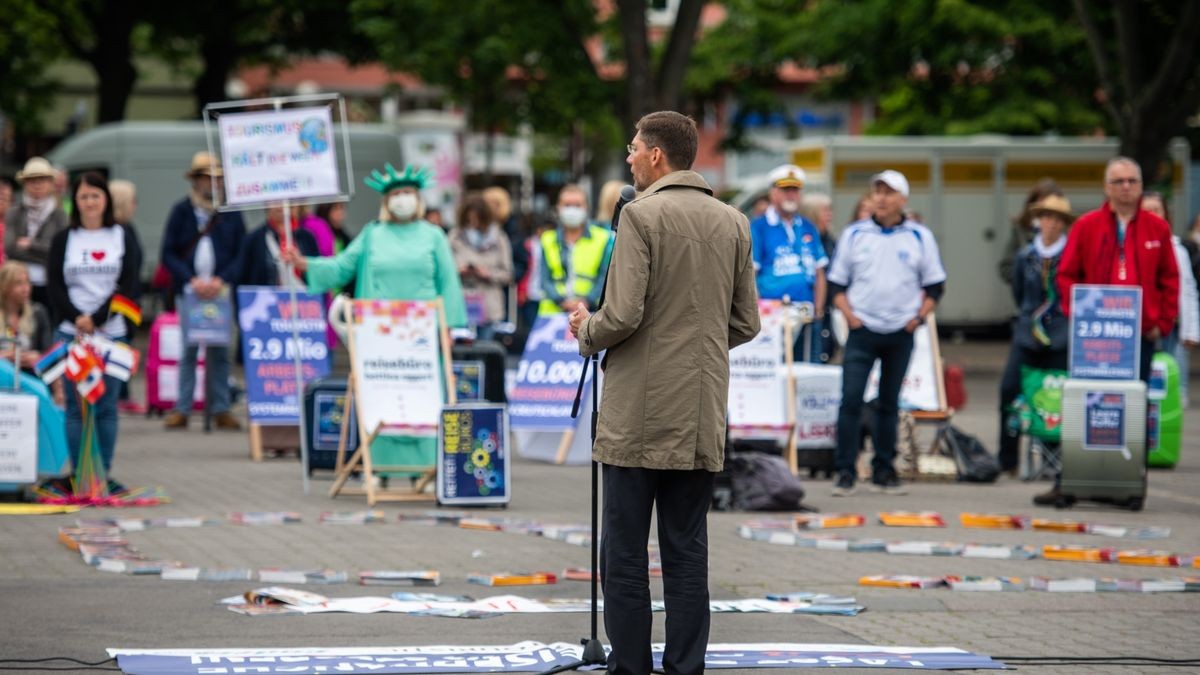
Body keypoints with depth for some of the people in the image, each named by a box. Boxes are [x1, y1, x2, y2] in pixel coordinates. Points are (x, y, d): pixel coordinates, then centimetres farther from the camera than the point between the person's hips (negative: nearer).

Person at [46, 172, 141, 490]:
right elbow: (55, 285, 3)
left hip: (112, 331, 0)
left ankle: (105, 473, 5)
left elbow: (128, 285, 0)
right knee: (77, 406, -2)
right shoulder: (63, 239, 8)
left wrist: (97, 318, -11)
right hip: (71, 332, 0)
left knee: (106, 405, 1)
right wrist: (77, 318, -13)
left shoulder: (122, 237, 7)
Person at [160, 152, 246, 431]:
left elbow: (241, 255, 7)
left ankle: (220, 409, 6)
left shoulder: (231, 212, 8)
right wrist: (191, 280, -10)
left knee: (219, 350, 2)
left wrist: (222, 280, -9)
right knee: (188, 349, -4)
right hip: (188, 290, -1)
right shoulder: (181, 211, 6)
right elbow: (168, 254, 3)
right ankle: (181, 409, -2)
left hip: (220, 290, 1)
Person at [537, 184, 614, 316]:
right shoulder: (548, 241, 14)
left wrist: (586, 301, -12)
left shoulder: (603, 239, 9)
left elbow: (605, 278, 3)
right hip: (554, 312, 1)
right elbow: (546, 280, 7)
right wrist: (562, 301, -11)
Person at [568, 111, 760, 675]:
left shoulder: (642, 216, -9)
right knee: (687, 558, 8)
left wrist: (587, 331, 4)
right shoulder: (733, 222, 9)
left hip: (639, 417, -5)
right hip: (703, 418, 5)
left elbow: (622, 316, -16)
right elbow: (746, 325, 11)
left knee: (624, 561, 0)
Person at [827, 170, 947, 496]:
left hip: (901, 333, 1)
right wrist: (849, 314, -5)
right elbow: (836, 282, 8)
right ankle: (845, 472, -7)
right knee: (851, 399, -10)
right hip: (862, 331, -1)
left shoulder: (920, 237, 4)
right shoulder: (854, 234, 4)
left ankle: (883, 470, 15)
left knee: (889, 403, 8)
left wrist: (919, 316, -3)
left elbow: (934, 285, 9)